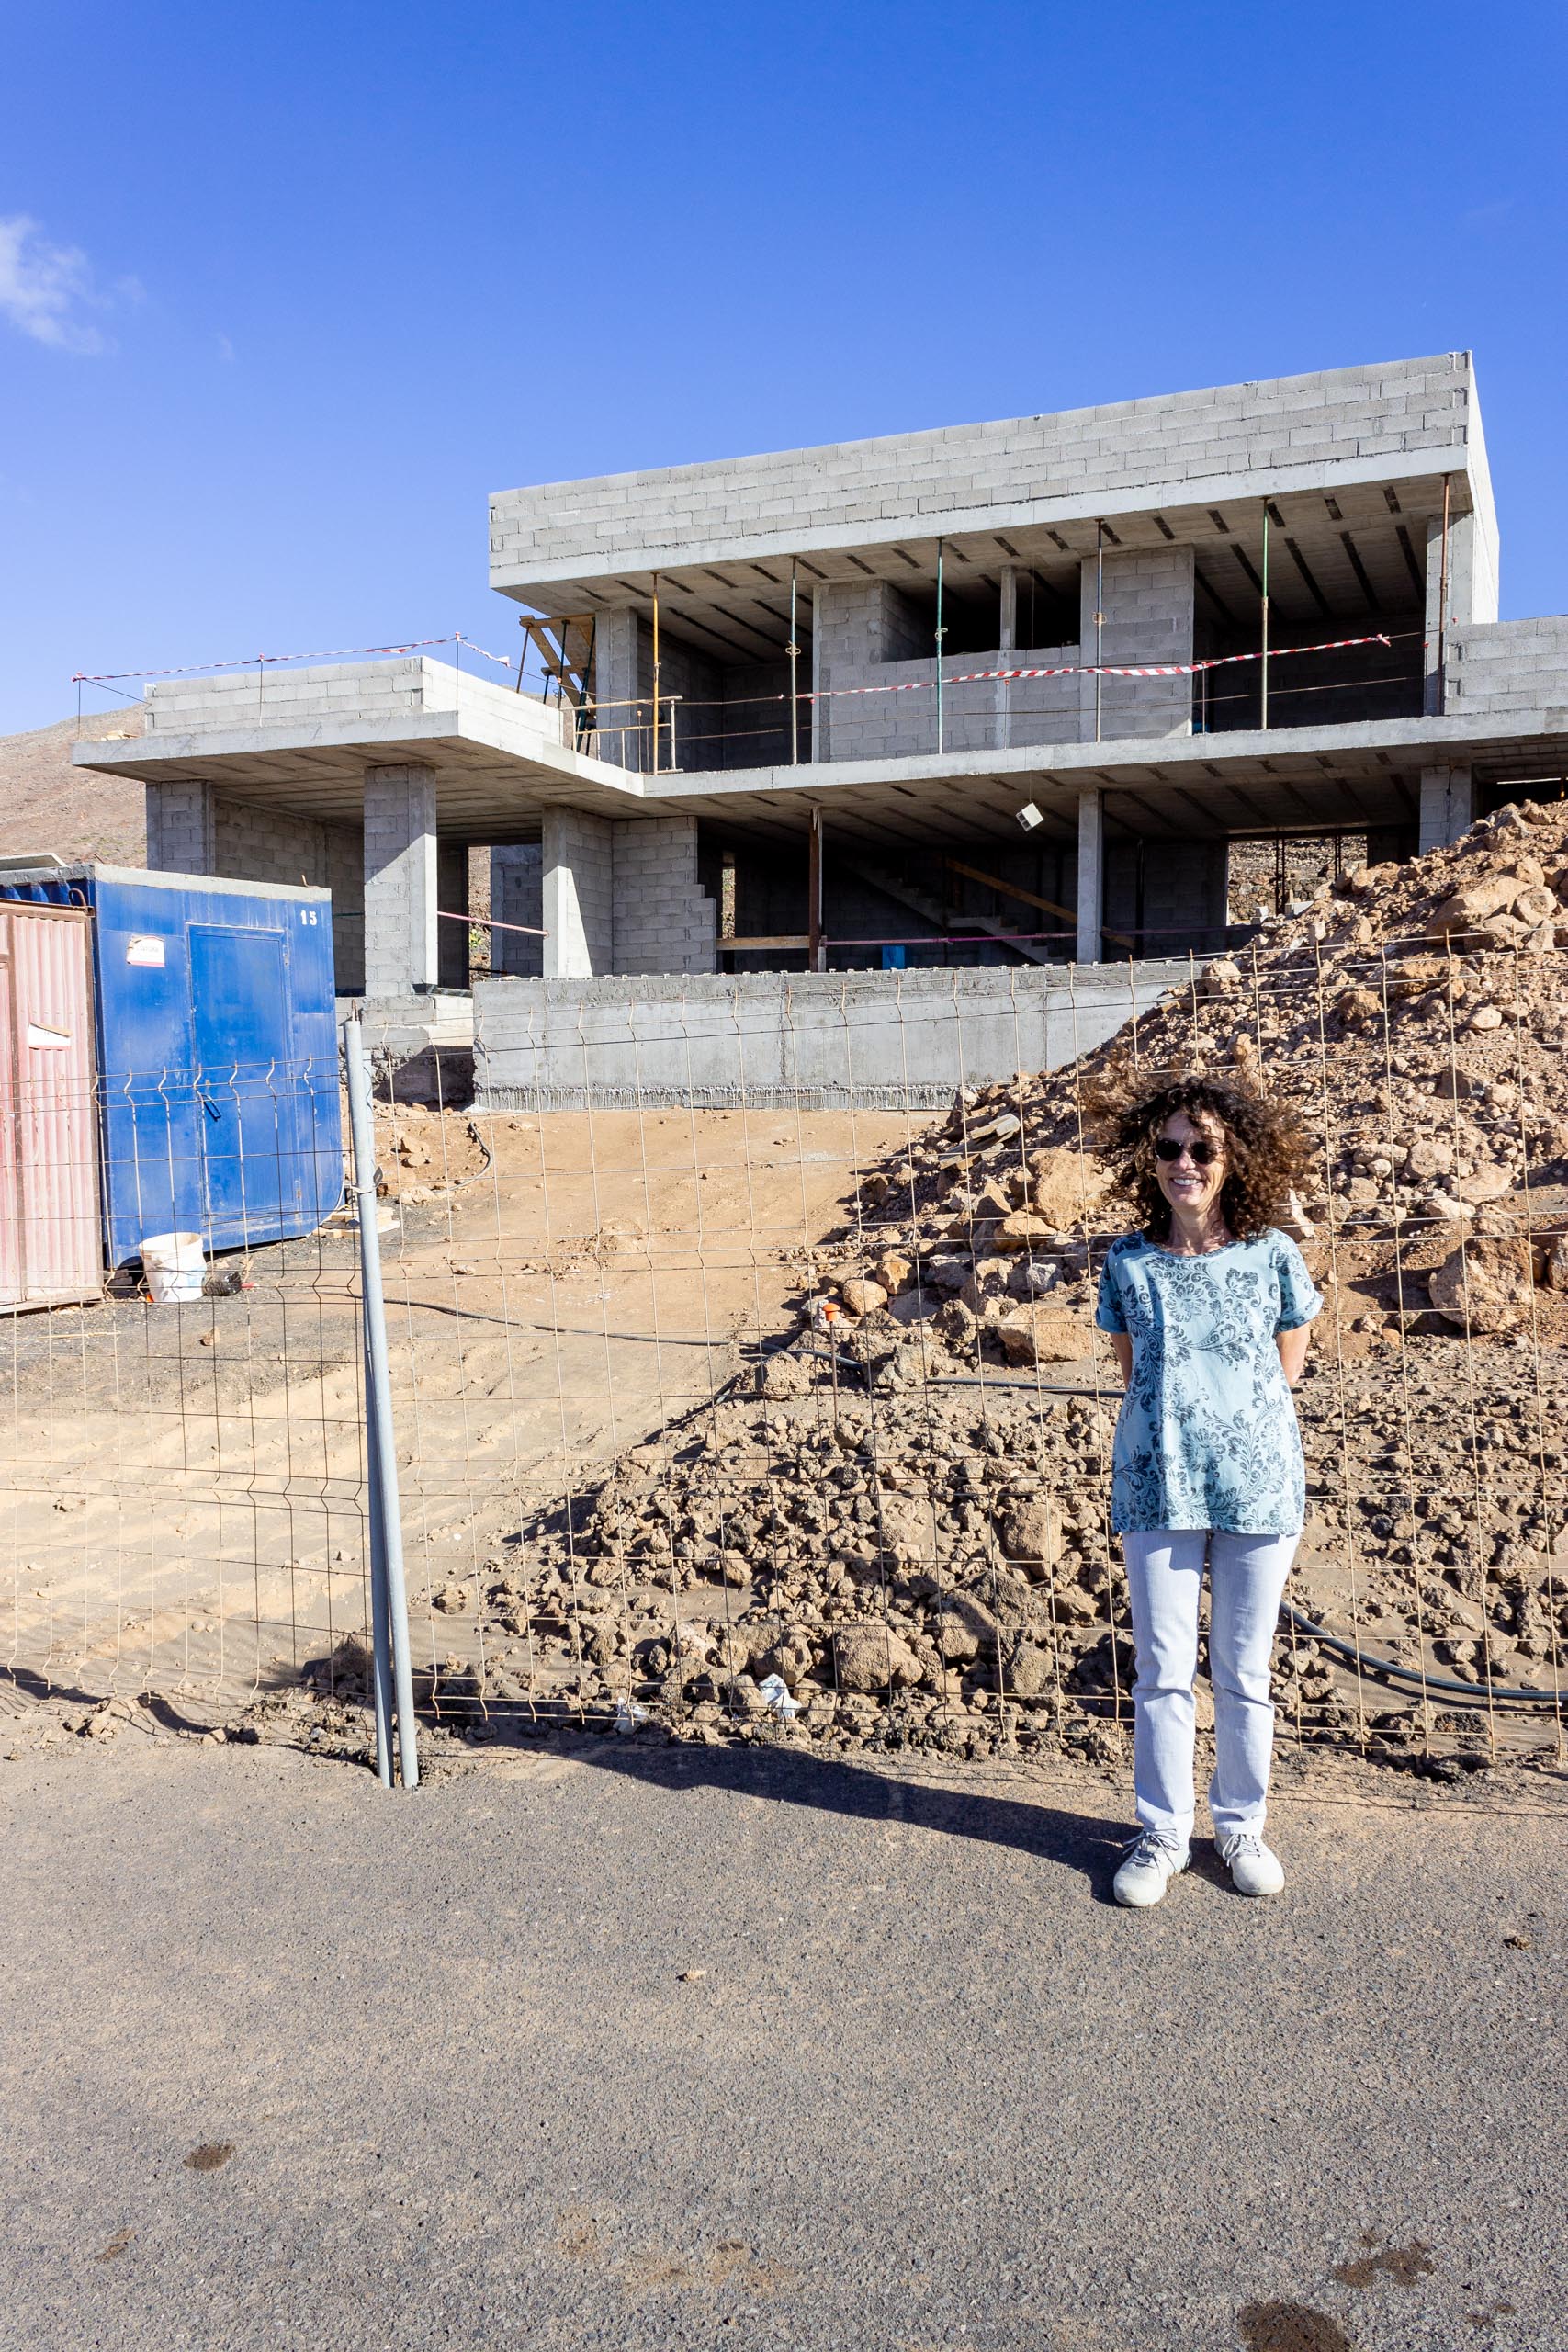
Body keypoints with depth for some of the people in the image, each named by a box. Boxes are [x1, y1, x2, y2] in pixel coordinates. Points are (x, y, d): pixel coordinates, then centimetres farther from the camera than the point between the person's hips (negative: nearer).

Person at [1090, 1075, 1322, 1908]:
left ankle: (1241, 1826, 29)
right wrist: (1178, 1419, 2)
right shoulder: (1129, 1262, -1)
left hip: (1258, 1486, 0)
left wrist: (1234, 1419, 3)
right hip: (1158, 1486, 0)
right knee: (1162, 1671, 7)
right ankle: (1162, 1833, 22)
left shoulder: (1273, 1256, -3)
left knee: (1243, 1671, 11)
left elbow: (1287, 1368, 9)